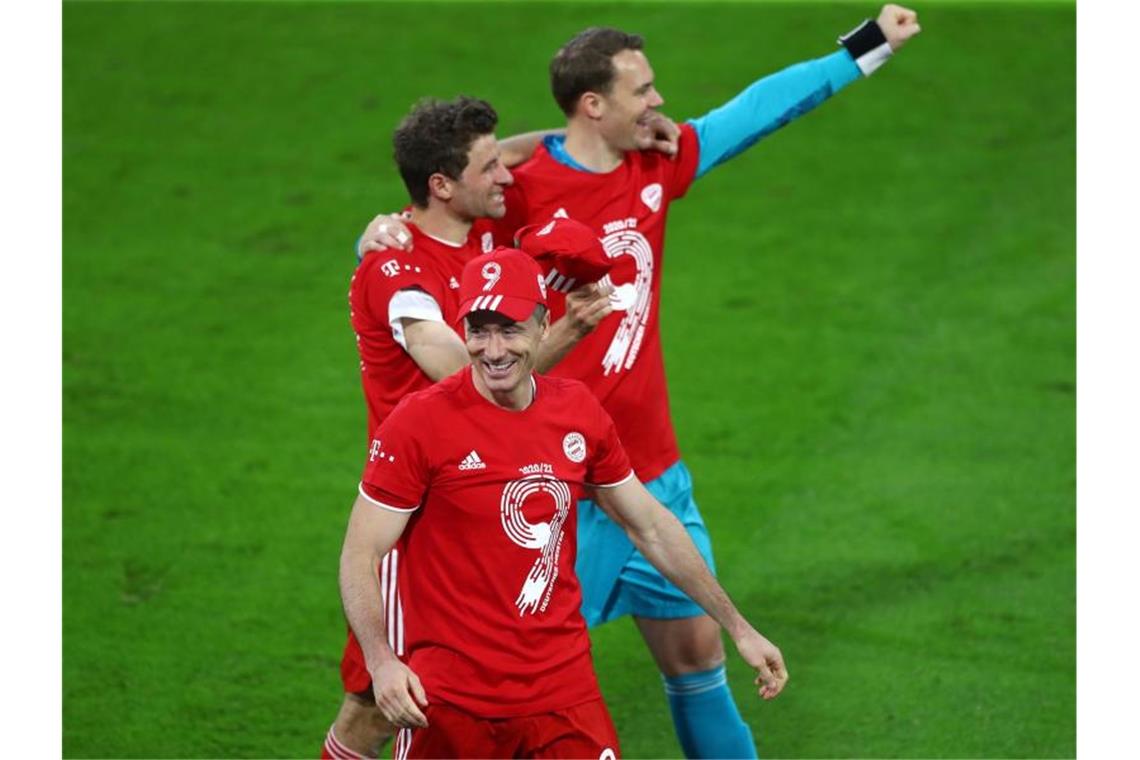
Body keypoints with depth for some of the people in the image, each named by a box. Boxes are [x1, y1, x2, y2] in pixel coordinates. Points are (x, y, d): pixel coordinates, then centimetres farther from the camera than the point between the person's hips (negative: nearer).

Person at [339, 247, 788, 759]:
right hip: (449, 696, -3)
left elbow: (652, 528, 17)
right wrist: (381, 662, -25)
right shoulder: (419, 423, -10)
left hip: (562, 689, 3)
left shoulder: (579, 413, 4)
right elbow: (360, 555, -9)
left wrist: (738, 628, 19)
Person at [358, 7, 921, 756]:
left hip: (655, 473, 6)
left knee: (696, 648, 16)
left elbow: (759, 106, 16)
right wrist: (383, 233, -26)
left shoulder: (657, 166, 5)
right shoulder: (521, 189, -13)